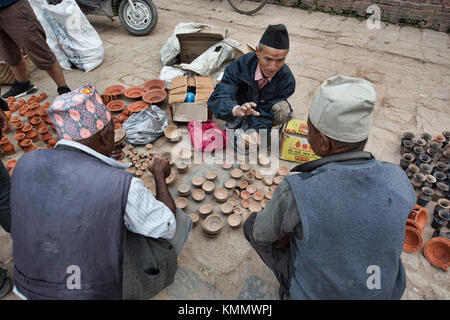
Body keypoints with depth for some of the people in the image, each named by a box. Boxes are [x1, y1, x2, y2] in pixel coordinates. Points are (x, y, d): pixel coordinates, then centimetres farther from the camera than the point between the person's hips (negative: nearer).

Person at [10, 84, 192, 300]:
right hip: (102, 291, -5)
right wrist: (160, 176, 2)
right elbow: (166, 227, -12)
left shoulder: (25, 164, -13)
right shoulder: (123, 185, -30)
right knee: (180, 220, 11)